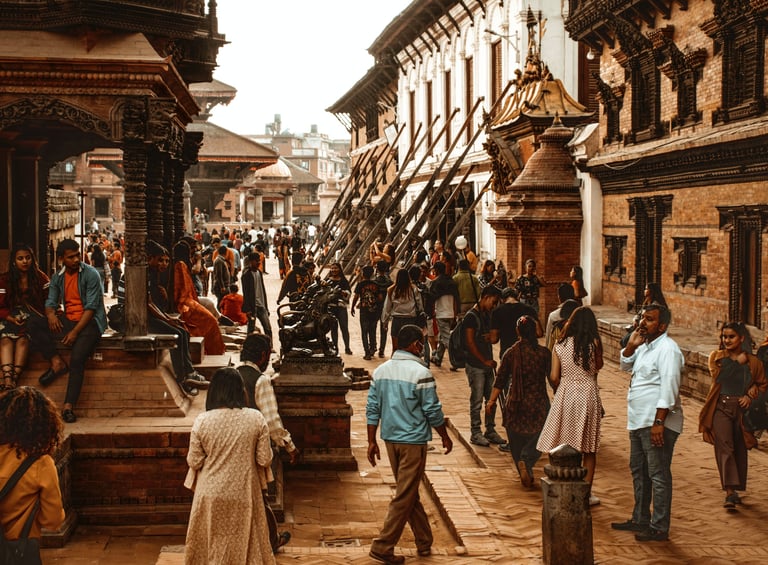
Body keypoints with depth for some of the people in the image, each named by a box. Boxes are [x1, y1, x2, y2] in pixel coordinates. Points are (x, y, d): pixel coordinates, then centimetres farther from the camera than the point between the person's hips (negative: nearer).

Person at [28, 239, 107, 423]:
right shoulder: (58, 277, 11)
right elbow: (51, 301, 10)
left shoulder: (90, 275, -7)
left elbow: (91, 307, -12)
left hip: (89, 323, -6)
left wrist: (75, 331, -19)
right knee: (34, 323, -15)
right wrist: (51, 313, -17)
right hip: (67, 320, 6)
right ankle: (57, 363, -16)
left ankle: (68, 406, -28)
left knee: (77, 358, -29)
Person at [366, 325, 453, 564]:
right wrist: (445, 437, 4)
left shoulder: (381, 370, 3)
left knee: (410, 493, 17)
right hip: (413, 441, -7)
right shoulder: (421, 373, -15)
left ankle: (424, 542, 27)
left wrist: (372, 441, 10)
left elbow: (372, 409, 5)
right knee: (404, 497, 1)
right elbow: (433, 411, -11)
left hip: (390, 439, 7)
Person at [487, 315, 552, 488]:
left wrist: (492, 400, 3)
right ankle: (526, 461, -17)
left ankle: (525, 474, 16)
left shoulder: (510, 353, -3)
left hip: (515, 404, 1)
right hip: (538, 403, -1)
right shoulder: (544, 353, -6)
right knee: (538, 436, 10)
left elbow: (500, 379, -3)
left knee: (517, 441, 15)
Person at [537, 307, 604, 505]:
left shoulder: (560, 346, -2)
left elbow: (554, 377, -4)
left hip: (565, 395, 1)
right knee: (589, 449, 9)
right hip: (588, 395, -1)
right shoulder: (594, 344, -7)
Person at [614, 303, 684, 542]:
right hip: (638, 421, 10)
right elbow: (626, 365, 27)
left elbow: (669, 388, -21)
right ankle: (640, 519, 31)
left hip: (657, 423, -10)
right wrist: (631, 345, 7)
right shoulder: (645, 346, 14)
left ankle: (659, 528, 4)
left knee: (658, 475, -3)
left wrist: (658, 422, -25)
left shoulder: (667, 349, -15)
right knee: (638, 471, 19)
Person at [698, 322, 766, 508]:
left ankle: (736, 491, 24)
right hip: (721, 407, -1)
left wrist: (750, 396, -3)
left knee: (740, 450, 9)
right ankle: (730, 492, -19)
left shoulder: (752, 362, 4)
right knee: (724, 448, -13)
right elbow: (718, 375, -9)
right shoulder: (716, 357, 4)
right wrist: (738, 362, -4)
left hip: (741, 409, 2)